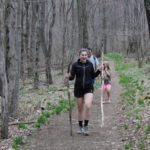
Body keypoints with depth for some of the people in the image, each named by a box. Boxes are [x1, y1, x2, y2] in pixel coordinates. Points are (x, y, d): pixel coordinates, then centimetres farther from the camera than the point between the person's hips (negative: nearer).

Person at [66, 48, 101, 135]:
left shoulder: (90, 64, 1)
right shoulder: (75, 65, -4)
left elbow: (92, 76, 11)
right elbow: (72, 77, -5)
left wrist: (98, 71, -3)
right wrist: (69, 76, -26)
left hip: (88, 88, 0)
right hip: (78, 89, 0)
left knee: (88, 106, -20)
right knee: (80, 109, 9)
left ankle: (86, 126, -6)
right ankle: (80, 127, 26)